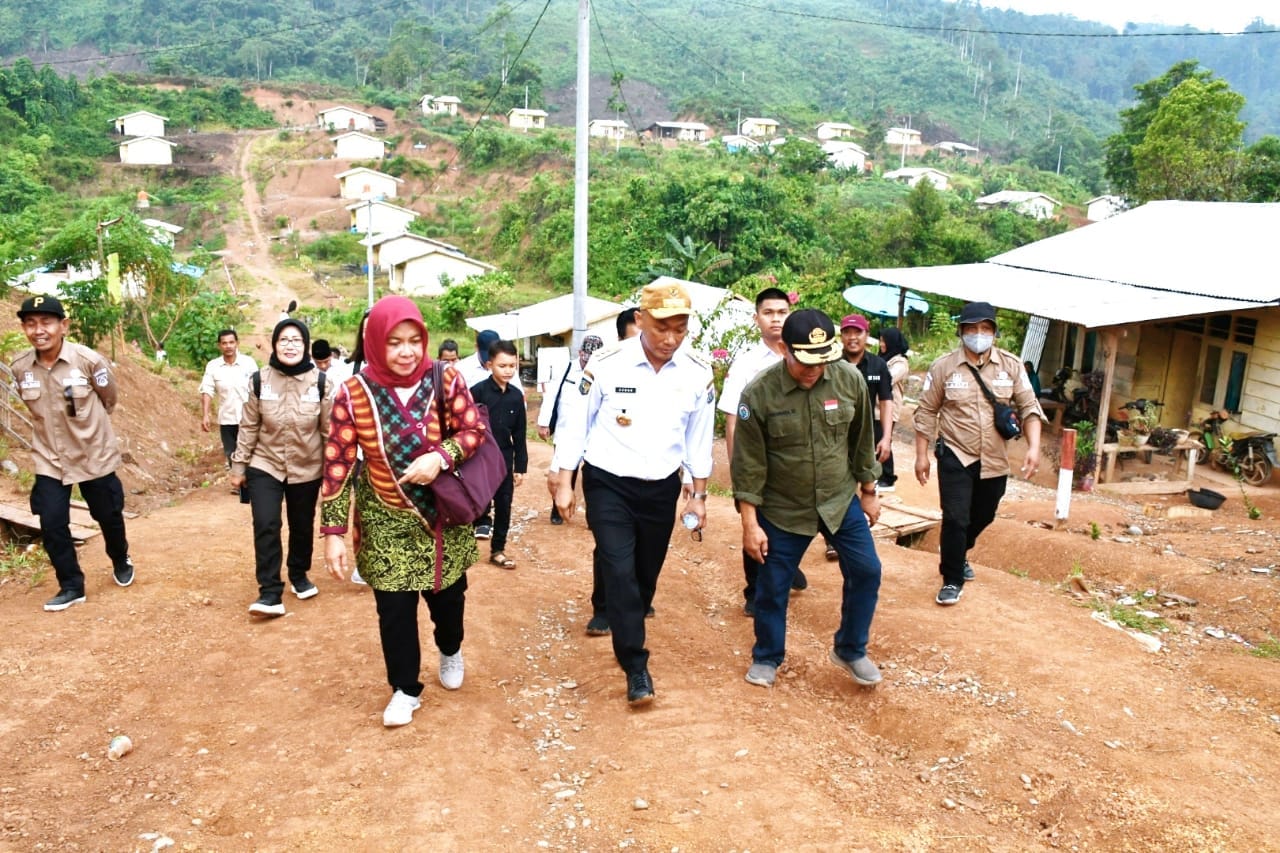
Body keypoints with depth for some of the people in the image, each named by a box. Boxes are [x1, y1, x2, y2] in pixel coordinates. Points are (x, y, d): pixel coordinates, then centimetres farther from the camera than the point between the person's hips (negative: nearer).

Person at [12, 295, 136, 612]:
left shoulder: (89, 360, -19)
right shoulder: (20, 368, -9)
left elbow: (109, 399, -1)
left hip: (94, 455, -2)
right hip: (49, 460, 2)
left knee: (108, 516, 13)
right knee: (52, 525, -3)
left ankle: (121, 561, 42)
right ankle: (71, 586, 15)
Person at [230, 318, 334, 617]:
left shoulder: (321, 383, -9)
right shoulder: (259, 380, -7)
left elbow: (330, 430, -4)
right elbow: (249, 427, 1)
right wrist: (239, 465, 3)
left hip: (307, 469, 1)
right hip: (265, 465, 0)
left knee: (302, 526, 13)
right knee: (265, 525, -12)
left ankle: (299, 575, 38)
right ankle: (270, 593, -3)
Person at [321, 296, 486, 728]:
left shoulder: (444, 379, -12)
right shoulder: (353, 393, -15)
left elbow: (475, 429, -7)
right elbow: (338, 464, -13)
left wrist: (440, 457, -26)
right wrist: (333, 532, -15)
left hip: (444, 516, 1)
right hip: (386, 521, -1)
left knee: (447, 594, 16)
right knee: (394, 608, 3)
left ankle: (451, 651, 49)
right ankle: (405, 689, 26)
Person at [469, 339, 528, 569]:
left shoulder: (516, 396, 2)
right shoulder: (478, 391, -11)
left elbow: (519, 435, 7)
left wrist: (520, 466, 6)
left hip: (504, 459, 4)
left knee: (504, 506, 9)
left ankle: (498, 550, 23)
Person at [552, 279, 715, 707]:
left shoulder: (698, 374, -7)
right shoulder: (606, 364, -14)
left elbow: (699, 439, 4)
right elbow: (576, 425, -5)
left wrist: (698, 496, 8)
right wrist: (564, 484, -3)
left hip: (661, 489, 3)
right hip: (608, 485, -3)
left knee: (646, 574, 15)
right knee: (620, 571, -9)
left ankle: (626, 639, 40)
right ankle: (636, 666, 3)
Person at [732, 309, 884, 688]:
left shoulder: (850, 380, -11)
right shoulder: (759, 393, -20)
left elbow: (862, 441, 4)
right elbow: (749, 463, -14)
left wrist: (868, 491, 11)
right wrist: (750, 522, -13)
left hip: (841, 500, 3)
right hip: (783, 509, -2)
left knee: (866, 571, 4)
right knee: (773, 586, 8)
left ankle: (850, 650, 28)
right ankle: (767, 657, 32)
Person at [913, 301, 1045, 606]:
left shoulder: (1011, 365, -1)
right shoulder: (943, 366, -6)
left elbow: (1029, 407, 0)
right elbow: (927, 412, -2)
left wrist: (1034, 447, -13)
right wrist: (922, 455, -3)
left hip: (995, 460, 3)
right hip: (955, 457, -3)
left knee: (983, 517, 19)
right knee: (956, 519, -8)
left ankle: (957, 554, 47)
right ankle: (952, 580, 9)